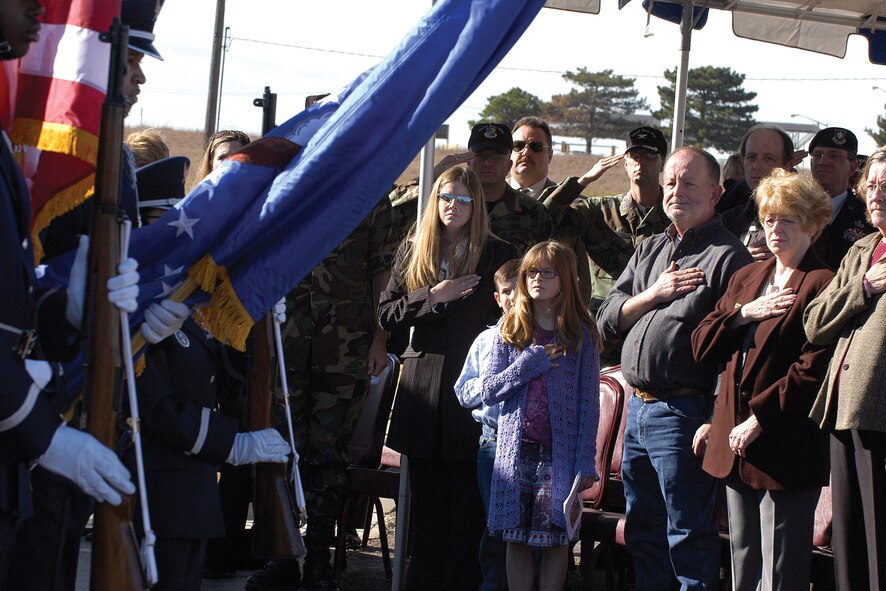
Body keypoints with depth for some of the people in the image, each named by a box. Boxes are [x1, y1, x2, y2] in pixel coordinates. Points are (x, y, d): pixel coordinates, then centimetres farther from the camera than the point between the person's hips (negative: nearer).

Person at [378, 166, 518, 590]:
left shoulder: (498, 254, 3)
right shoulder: (412, 251, 11)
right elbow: (386, 314, 6)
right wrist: (434, 296, -7)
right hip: (423, 378, 3)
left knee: (466, 495, -3)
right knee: (426, 492, 8)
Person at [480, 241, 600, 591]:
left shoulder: (580, 334, 2)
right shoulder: (510, 331, 8)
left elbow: (589, 402, 1)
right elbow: (489, 391, 4)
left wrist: (585, 462, -5)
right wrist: (530, 364, -10)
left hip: (560, 452, -2)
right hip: (516, 449, 2)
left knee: (556, 539, -1)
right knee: (516, 539, 3)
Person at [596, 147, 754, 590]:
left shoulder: (727, 256, -8)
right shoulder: (650, 250, 17)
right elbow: (607, 320, 12)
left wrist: (717, 420, -22)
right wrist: (655, 294, -5)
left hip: (683, 414, -8)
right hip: (637, 405, 8)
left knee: (687, 539, -3)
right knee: (642, 534, 15)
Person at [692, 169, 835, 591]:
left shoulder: (823, 285, -8)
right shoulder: (745, 278, 17)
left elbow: (813, 370, -16)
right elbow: (702, 346, 10)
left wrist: (760, 418, -15)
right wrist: (745, 314, -6)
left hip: (787, 450, -8)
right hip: (734, 445, 8)